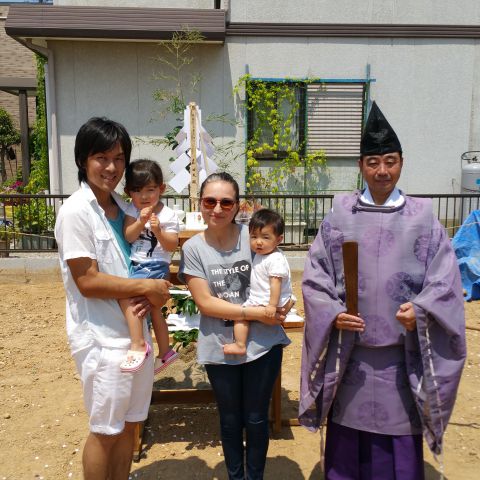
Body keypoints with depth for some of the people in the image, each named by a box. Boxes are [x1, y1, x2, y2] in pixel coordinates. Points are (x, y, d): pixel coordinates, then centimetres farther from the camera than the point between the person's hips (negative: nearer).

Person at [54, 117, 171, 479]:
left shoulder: (124, 207, 7)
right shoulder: (76, 211, -14)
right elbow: (87, 281, -19)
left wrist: (153, 294, -8)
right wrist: (148, 287, -15)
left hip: (135, 330, 7)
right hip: (102, 337, -7)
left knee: (129, 423, 19)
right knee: (105, 431, 9)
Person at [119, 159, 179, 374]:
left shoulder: (168, 215, -7)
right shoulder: (132, 210, 3)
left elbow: (172, 246, -11)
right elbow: (127, 237, -9)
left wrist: (158, 231, -26)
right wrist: (141, 221, -24)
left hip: (155, 267, -6)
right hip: (136, 265, 6)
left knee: (126, 294, -27)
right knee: (153, 309, 20)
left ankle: (138, 344, -19)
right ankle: (165, 352, 38)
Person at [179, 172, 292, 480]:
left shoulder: (252, 235, -7)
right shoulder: (193, 248, -7)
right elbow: (205, 302, -12)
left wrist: (278, 308, -17)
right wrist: (256, 313, -18)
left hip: (263, 343, 0)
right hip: (220, 348, 0)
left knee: (256, 418, 15)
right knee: (231, 419, 19)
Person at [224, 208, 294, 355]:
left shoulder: (276, 260, -24)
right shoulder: (260, 254, 7)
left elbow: (276, 282, -28)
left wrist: (272, 305, -30)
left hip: (266, 303, -10)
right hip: (257, 299, 10)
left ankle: (240, 346, -11)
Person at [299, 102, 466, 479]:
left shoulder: (423, 218, 1)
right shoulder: (339, 216, 2)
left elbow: (444, 279, -1)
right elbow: (315, 276, 1)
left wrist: (420, 310, -18)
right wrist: (333, 313, -13)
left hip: (402, 353, 0)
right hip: (349, 352, 1)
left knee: (399, 446, 10)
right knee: (347, 445, 13)